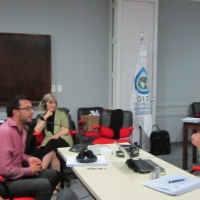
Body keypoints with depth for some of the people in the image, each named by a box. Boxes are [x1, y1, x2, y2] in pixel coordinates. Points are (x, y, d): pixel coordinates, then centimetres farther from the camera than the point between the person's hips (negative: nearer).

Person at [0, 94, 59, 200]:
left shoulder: (23, 128, 5)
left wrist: (28, 159, 0)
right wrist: (29, 170, -15)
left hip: (17, 173, 10)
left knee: (53, 174, 10)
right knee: (44, 185, -23)